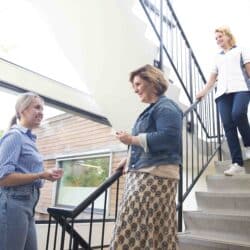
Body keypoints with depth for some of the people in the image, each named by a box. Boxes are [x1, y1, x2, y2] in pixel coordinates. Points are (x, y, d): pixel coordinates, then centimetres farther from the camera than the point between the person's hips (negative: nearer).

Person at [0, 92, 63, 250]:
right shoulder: (15, 135, -11)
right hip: (13, 204, -9)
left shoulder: (29, 139, 15)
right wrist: (41, 175, -20)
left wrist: (46, 175, 4)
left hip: (27, 205, 9)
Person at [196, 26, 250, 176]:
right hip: (223, 92, 3)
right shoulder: (217, 57, 31)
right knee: (228, 125, -12)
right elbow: (213, 78, 29)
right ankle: (237, 163, -13)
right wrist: (204, 92, 15)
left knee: (238, 114, -32)